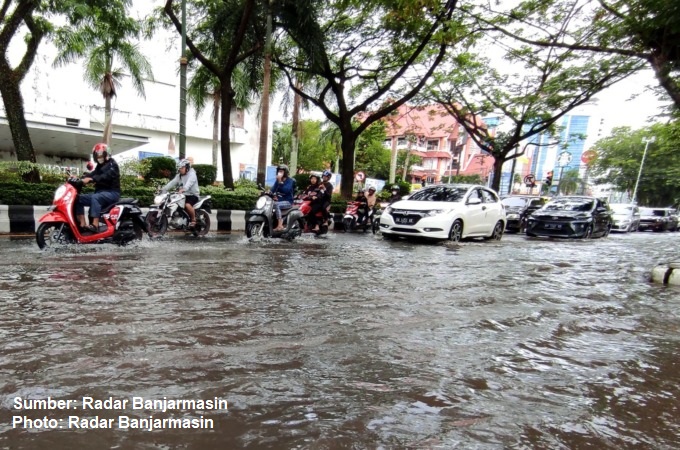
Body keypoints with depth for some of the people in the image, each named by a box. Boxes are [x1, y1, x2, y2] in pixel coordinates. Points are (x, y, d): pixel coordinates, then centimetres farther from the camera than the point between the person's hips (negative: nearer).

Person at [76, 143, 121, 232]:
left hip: (112, 193, -9)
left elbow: (106, 176, -22)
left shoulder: (112, 164, -2)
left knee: (95, 197, -35)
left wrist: (91, 179, -34)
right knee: (79, 198, -4)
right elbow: (92, 174, 7)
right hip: (100, 193, 9)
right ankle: (83, 224, -13)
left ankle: (95, 225, -41)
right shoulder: (99, 166, 25)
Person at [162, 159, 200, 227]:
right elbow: (172, 182, 3)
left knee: (187, 205, -33)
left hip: (192, 195, -8)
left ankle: (194, 220, -14)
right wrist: (163, 189, -11)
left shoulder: (192, 174, -11)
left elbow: (189, 183, -31)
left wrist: (183, 189, -50)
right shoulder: (179, 175, 15)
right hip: (184, 195, 8)